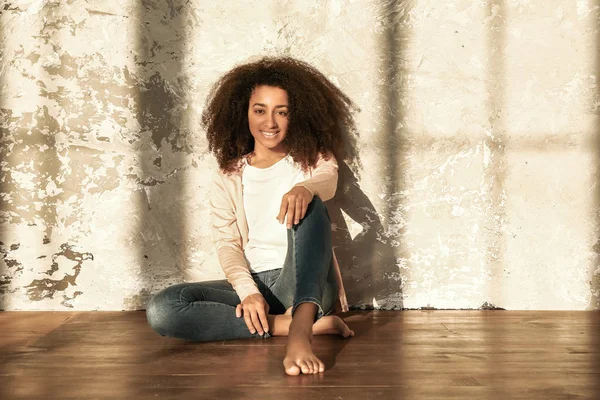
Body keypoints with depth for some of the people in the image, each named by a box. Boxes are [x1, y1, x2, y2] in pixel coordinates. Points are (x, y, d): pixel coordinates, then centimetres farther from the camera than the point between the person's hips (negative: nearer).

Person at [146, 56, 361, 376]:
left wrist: (304, 188, -41)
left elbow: (327, 179, -15)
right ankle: (286, 323, -28)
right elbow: (227, 243, 2)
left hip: (305, 283, -2)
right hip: (253, 283, 2)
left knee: (308, 204, -31)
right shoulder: (228, 177, 13)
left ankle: (300, 328, -49)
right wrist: (248, 292, -19)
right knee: (161, 309, -23)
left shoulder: (313, 160, 10)